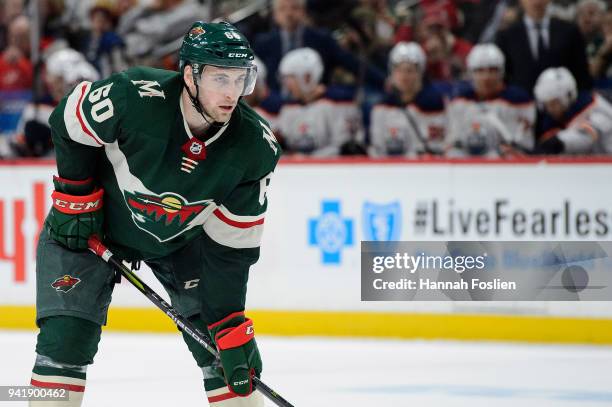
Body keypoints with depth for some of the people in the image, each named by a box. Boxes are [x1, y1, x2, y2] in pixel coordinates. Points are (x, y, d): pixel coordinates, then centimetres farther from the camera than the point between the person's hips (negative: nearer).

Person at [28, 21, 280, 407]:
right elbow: (69, 122, -13)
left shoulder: (256, 149, -23)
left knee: (236, 349, -3)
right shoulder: (132, 96, -34)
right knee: (66, 337, -15)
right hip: (94, 224, -3)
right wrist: (76, 197, -11)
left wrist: (230, 325, -19)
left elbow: (232, 244, -16)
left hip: (181, 238, 3)